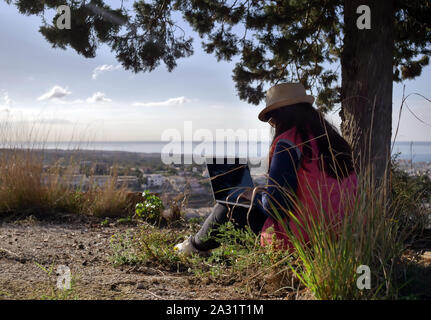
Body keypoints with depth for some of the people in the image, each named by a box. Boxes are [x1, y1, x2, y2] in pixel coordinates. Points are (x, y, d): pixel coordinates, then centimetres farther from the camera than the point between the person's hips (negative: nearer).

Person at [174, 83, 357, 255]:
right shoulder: (331, 137, 8)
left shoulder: (287, 142, -15)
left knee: (230, 204, 11)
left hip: (300, 235, -8)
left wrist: (255, 196, 4)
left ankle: (197, 245, 39)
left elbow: (275, 203, -18)